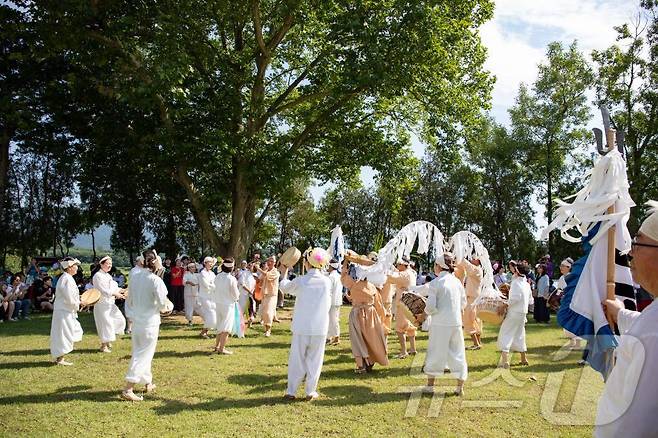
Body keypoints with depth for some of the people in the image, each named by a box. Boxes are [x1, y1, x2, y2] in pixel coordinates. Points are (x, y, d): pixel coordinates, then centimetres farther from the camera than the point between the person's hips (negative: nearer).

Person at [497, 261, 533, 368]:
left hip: (514, 312, -8)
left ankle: (505, 360, -12)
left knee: (505, 334, -5)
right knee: (519, 335, 20)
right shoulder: (526, 284, 11)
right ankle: (523, 358, 28)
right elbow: (530, 300, 16)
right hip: (523, 313, 8)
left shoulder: (516, 283, -14)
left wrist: (505, 304, -21)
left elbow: (515, 297, -25)